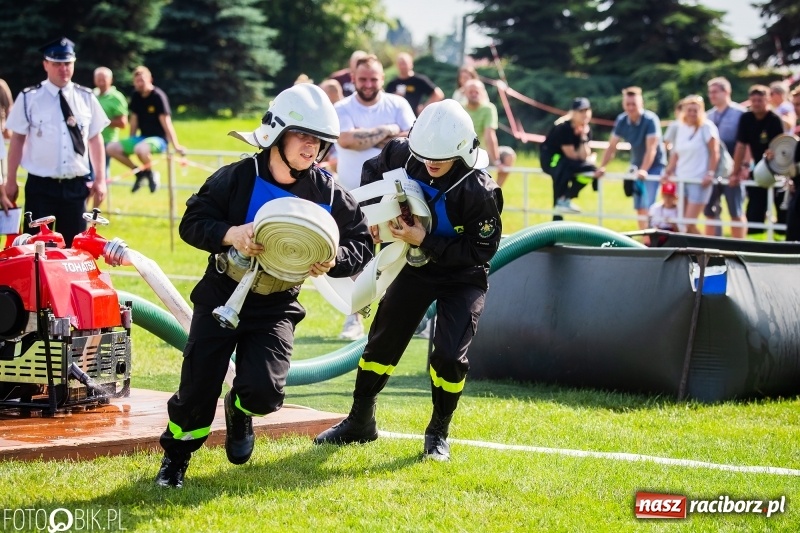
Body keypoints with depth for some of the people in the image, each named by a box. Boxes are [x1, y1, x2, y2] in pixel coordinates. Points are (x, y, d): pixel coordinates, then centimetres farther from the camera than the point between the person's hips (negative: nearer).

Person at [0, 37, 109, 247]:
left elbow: (95, 139, 10)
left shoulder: (86, 98, 5)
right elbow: (17, 140, 2)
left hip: (76, 186, 3)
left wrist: (100, 179, 7)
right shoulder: (29, 98, -3)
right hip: (40, 186, -3)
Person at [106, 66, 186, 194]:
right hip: (142, 138, 7)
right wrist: (130, 143, 16)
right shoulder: (135, 96, 4)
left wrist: (175, 146, -21)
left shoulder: (158, 96, -14)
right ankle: (139, 172, 6)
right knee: (112, 148, -9)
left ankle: (150, 173, -8)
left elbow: (166, 123, -17)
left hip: (159, 139, -7)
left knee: (140, 148, -40)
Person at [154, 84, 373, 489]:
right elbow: (192, 223, -10)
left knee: (264, 393, -15)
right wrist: (230, 234, -29)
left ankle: (240, 411, 24)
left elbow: (361, 245, -3)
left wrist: (335, 259, -24)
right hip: (221, 295, -1)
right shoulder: (238, 178, -13)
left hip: (276, 307, 1)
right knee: (198, 389, 0)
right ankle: (176, 455, 28)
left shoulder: (327, 194, -7)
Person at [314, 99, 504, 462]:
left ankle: (438, 433, 8)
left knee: (449, 355, -16)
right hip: (416, 266, 5)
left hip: (463, 278, -4)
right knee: (382, 341, 8)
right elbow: (374, 171, 5)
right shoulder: (405, 155, -18)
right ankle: (360, 422, 27)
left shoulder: (479, 192, -32)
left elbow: (481, 250, -25)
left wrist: (425, 241, -31)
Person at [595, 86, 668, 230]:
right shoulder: (621, 121, -5)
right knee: (639, 208, 7)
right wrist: (602, 167, -8)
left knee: (647, 206, -17)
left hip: (654, 166, -6)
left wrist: (644, 170, -37)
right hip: (637, 165, 6)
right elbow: (612, 146, 0)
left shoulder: (650, 120, -22)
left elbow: (651, 148, -28)